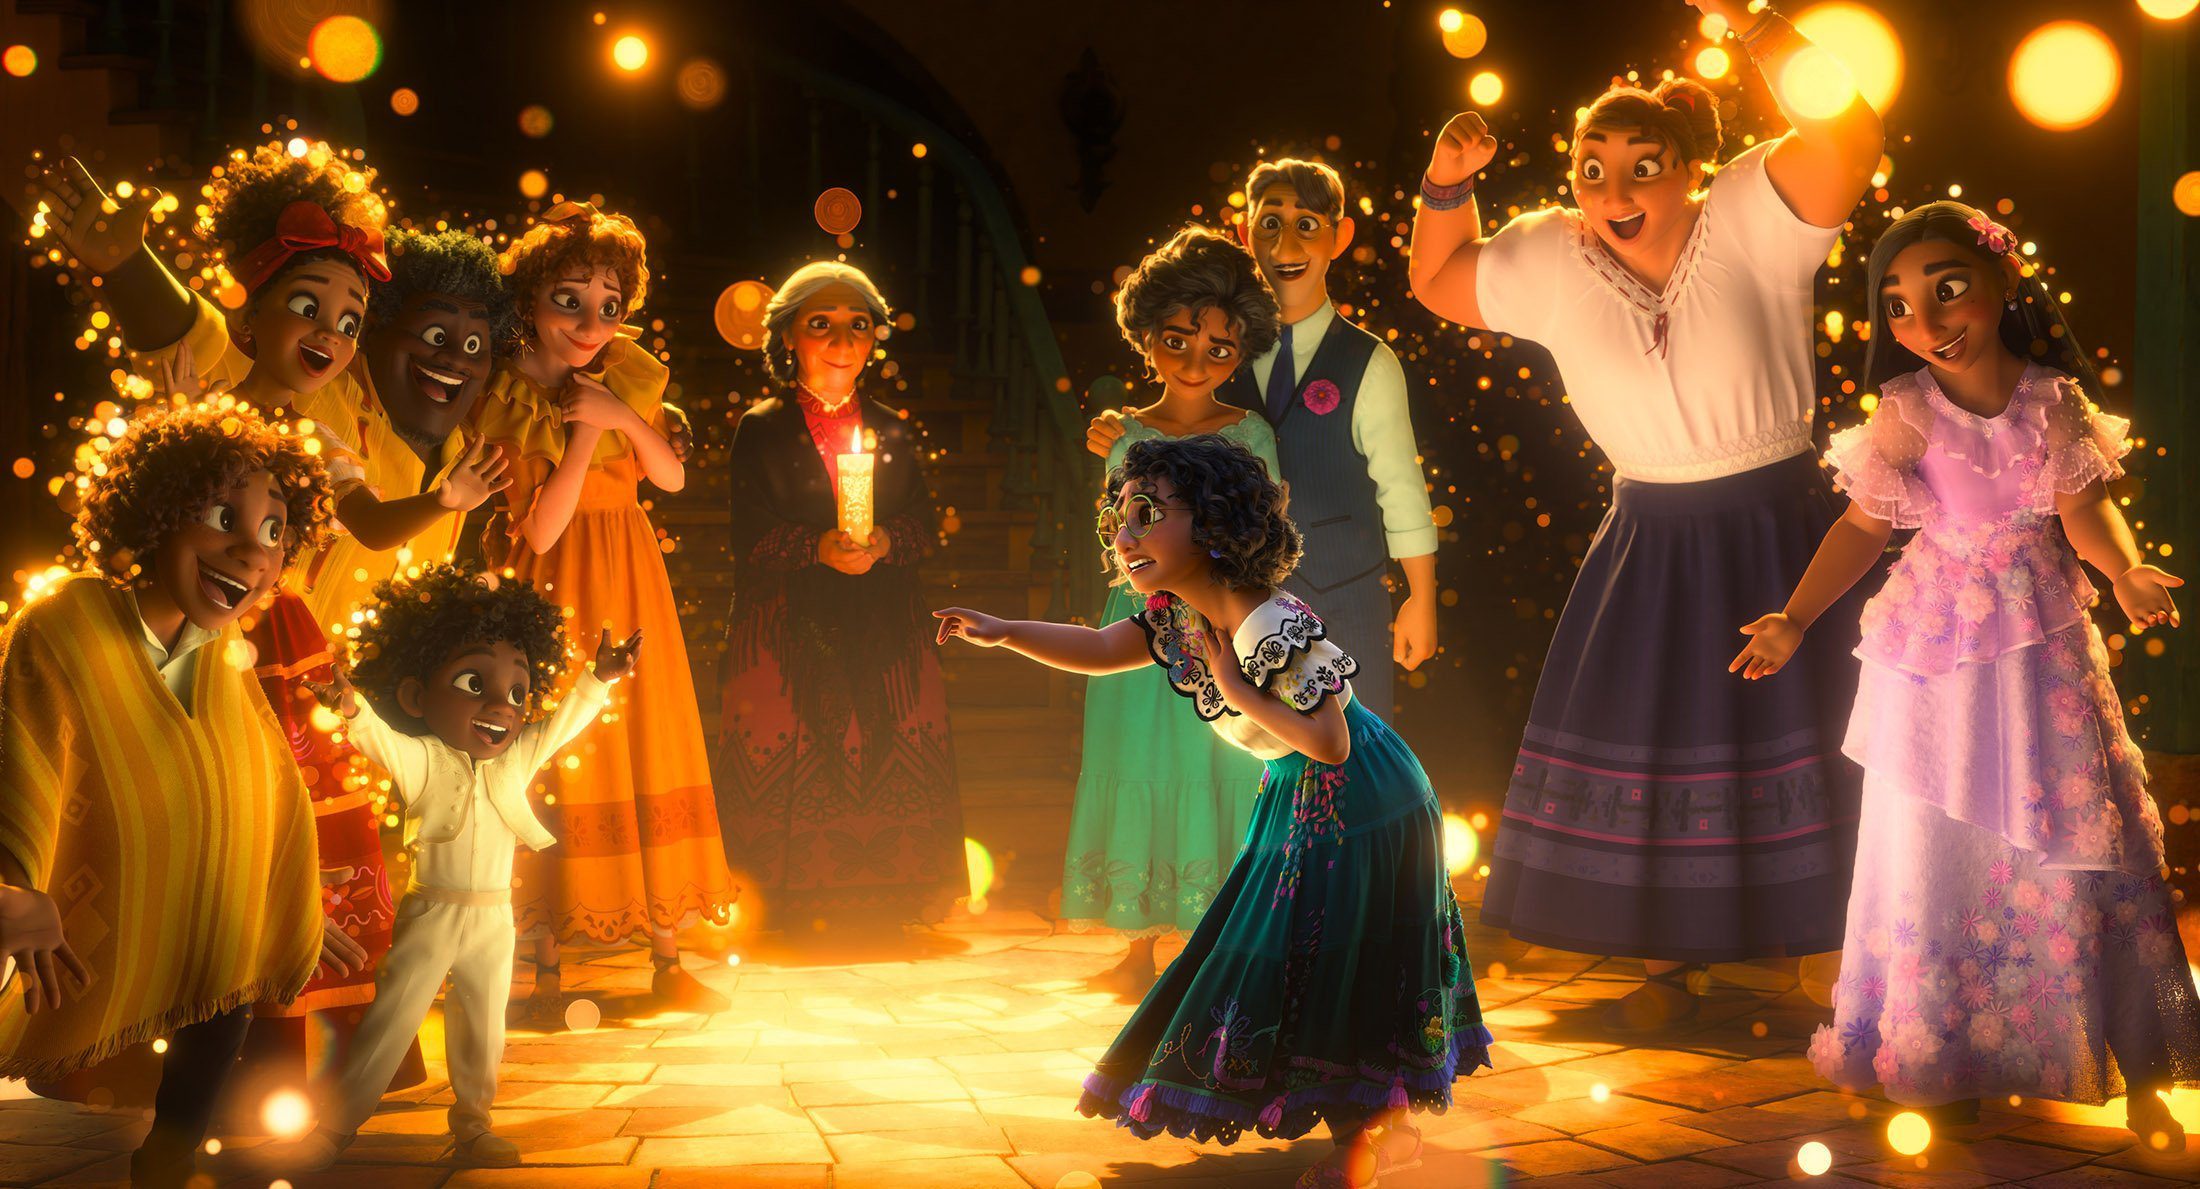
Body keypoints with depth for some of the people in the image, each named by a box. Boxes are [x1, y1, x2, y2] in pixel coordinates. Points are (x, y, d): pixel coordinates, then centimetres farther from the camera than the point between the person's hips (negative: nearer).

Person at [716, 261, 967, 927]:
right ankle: (786, 914, 3)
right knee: (786, 766, -6)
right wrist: (818, 549, -18)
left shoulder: (893, 433, 14)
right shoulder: (761, 430, 5)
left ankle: (881, 907, 6)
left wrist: (884, 542, -13)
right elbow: (751, 541, -3)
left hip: (884, 630, 3)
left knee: (890, 763, -3)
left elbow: (924, 527, 8)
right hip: (789, 628, -2)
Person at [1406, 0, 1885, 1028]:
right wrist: (1447, 182, -5)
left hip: (1778, 538, -3)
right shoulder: (1550, 261, -3)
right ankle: (1667, 964, 25)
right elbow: (1438, 283, 12)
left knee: (1793, 749, 6)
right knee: (1646, 746, 9)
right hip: (1650, 546, 3)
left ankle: (1843, 954, 22)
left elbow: (1848, 133, -31)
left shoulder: (1751, 219, -14)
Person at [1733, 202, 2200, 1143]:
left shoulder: (2053, 401, -8)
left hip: (2042, 642, 0)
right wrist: (1795, 619, -12)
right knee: (1934, 845, 6)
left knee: (2082, 834, 3)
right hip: (1934, 646, 0)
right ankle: (1944, 1061, 22)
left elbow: (2085, 506, -13)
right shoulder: (1904, 415, -9)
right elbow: (1863, 527, -5)